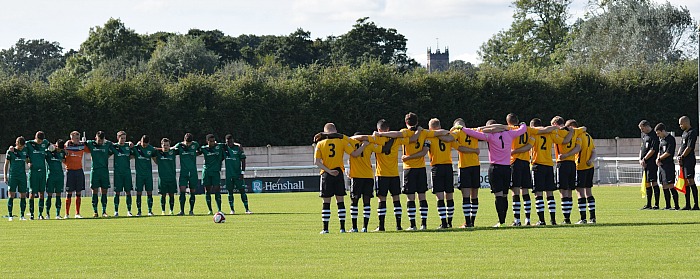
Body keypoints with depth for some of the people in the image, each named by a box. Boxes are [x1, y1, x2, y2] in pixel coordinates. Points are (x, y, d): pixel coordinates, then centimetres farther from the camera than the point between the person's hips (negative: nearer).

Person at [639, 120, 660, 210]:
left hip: (652, 162, -9)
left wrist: (644, 159, -14)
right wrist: (640, 159, 7)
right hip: (644, 163, 9)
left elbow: (653, 150, -16)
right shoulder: (643, 135, 18)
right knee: (647, 183, 11)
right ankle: (648, 204, 16)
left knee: (653, 182, -11)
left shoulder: (654, 136, -10)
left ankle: (656, 204, -10)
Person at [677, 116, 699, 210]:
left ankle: (696, 205, -13)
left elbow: (689, 148, -15)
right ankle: (687, 205, 12)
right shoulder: (684, 133, 19)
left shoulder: (692, 132, -10)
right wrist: (679, 156, 6)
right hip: (683, 161, 10)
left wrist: (682, 157, -11)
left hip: (689, 159, -10)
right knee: (686, 182, 9)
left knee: (691, 181, -12)